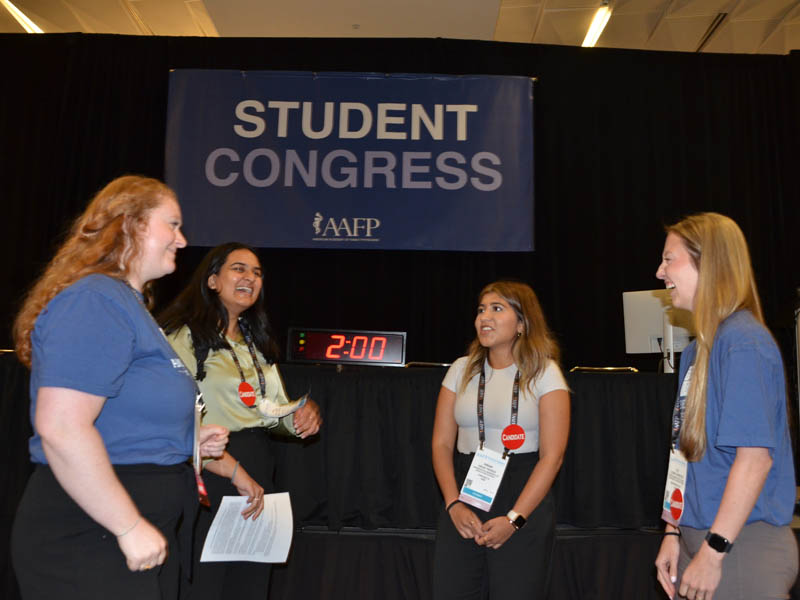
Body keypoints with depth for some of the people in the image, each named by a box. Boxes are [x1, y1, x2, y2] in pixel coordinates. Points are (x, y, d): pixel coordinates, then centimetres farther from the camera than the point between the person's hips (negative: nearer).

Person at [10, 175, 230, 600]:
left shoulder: (129, 304, 15)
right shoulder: (96, 300, -17)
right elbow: (61, 428, -27)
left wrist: (188, 440, 11)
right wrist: (131, 527, -22)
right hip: (87, 540, -10)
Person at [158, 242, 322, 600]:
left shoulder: (256, 343, 16)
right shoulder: (185, 336, -10)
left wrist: (306, 412, -2)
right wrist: (234, 471, -25)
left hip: (258, 473, 8)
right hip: (208, 476, -7)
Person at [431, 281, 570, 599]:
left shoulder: (544, 372, -3)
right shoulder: (462, 370, 6)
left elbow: (552, 456, -8)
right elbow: (442, 443, 5)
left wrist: (513, 519, -14)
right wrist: (454, 504, -8)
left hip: (524, 502, -3)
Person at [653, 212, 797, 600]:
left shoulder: (743, 342, -17)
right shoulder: (696, 350, 10)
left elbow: (756, 455, -22)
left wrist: (713, 551, -20)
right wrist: (674, 533, 10)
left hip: (743, 549, -8)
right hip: (702, 538, 8)